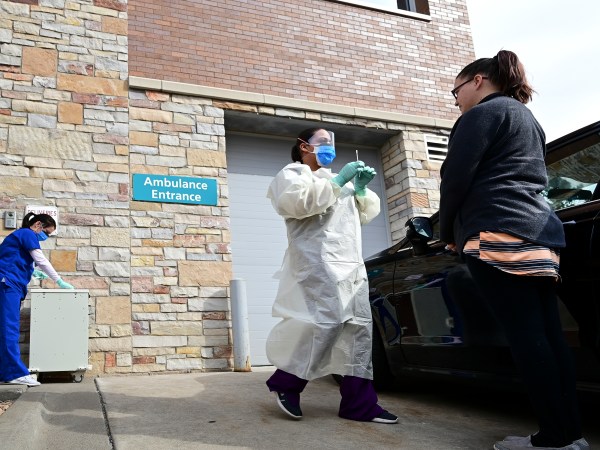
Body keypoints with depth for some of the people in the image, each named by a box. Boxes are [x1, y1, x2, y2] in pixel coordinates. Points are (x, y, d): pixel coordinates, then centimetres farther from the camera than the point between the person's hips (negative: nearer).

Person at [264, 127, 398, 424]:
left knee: (359, 328, -1)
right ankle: (285, 383, -1)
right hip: (318, 263, -8)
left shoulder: (336, 180, 31)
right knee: (327, 322, -18)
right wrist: (337, 182, -10)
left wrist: (361, 190, 11)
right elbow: (297, 202, -14)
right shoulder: (292, 174, 9)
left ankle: (360, 402, 1)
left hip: (351, 265, 8)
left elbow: (365, 214, 30)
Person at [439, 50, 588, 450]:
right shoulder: (528, 119, 29)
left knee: (525, 334, -10)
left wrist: (448, 231, 6)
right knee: (548, 333, 5)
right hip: (541, 233, 9)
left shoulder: (483, 113, 0)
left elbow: (456, 177, -7)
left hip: (499, 234, -9)